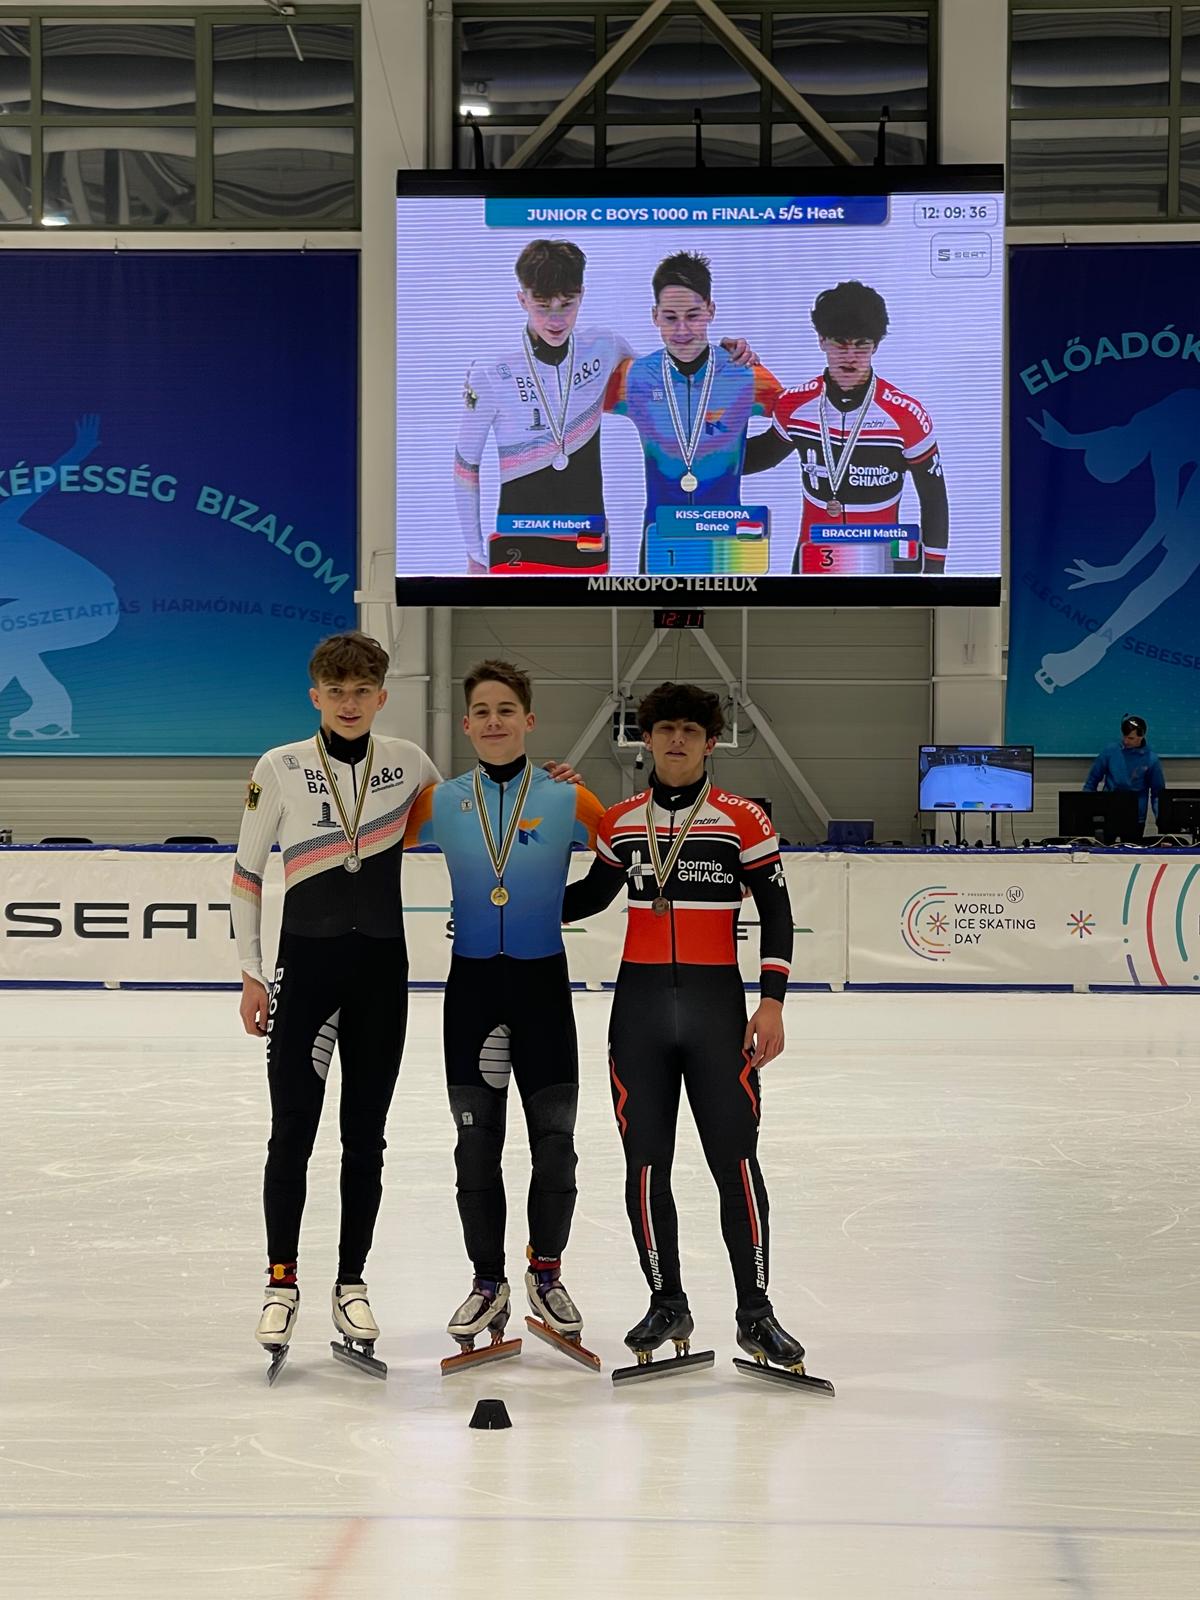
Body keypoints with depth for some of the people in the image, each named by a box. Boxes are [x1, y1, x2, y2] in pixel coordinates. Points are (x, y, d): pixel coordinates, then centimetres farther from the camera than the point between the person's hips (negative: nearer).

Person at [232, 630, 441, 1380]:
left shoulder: (406, 762, 2)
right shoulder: (280, 769, -4)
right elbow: (247, 873, 2)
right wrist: (251, 973, 0)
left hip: (381, 970, 2)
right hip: (306, 965, -2)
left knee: (366, 1136, 7)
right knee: (293, 1132, -3)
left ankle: (352, 1285, 17)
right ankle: (283, 1283, 8)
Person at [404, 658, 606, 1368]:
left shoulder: (567, 801, -3)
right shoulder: (441, 803, 2)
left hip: (542, 982, -1)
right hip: (472, 983, 1)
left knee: (554, 1138, 2)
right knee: (476, 1141, 5)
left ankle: (546, 1273, 20)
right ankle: (489, 1283, 18)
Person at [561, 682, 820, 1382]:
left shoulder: (741, 820, -3)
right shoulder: (621, 824, 7)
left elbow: (777, 911, -1)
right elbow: (592, 895, 23)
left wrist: (772, 1003, -8)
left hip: (717, 1004, -3)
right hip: (640, 1003, 3)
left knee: (736, 1158, -4)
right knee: (646, 1161, 4)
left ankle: (755, 1311, 5)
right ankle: (667, 1304, 16)